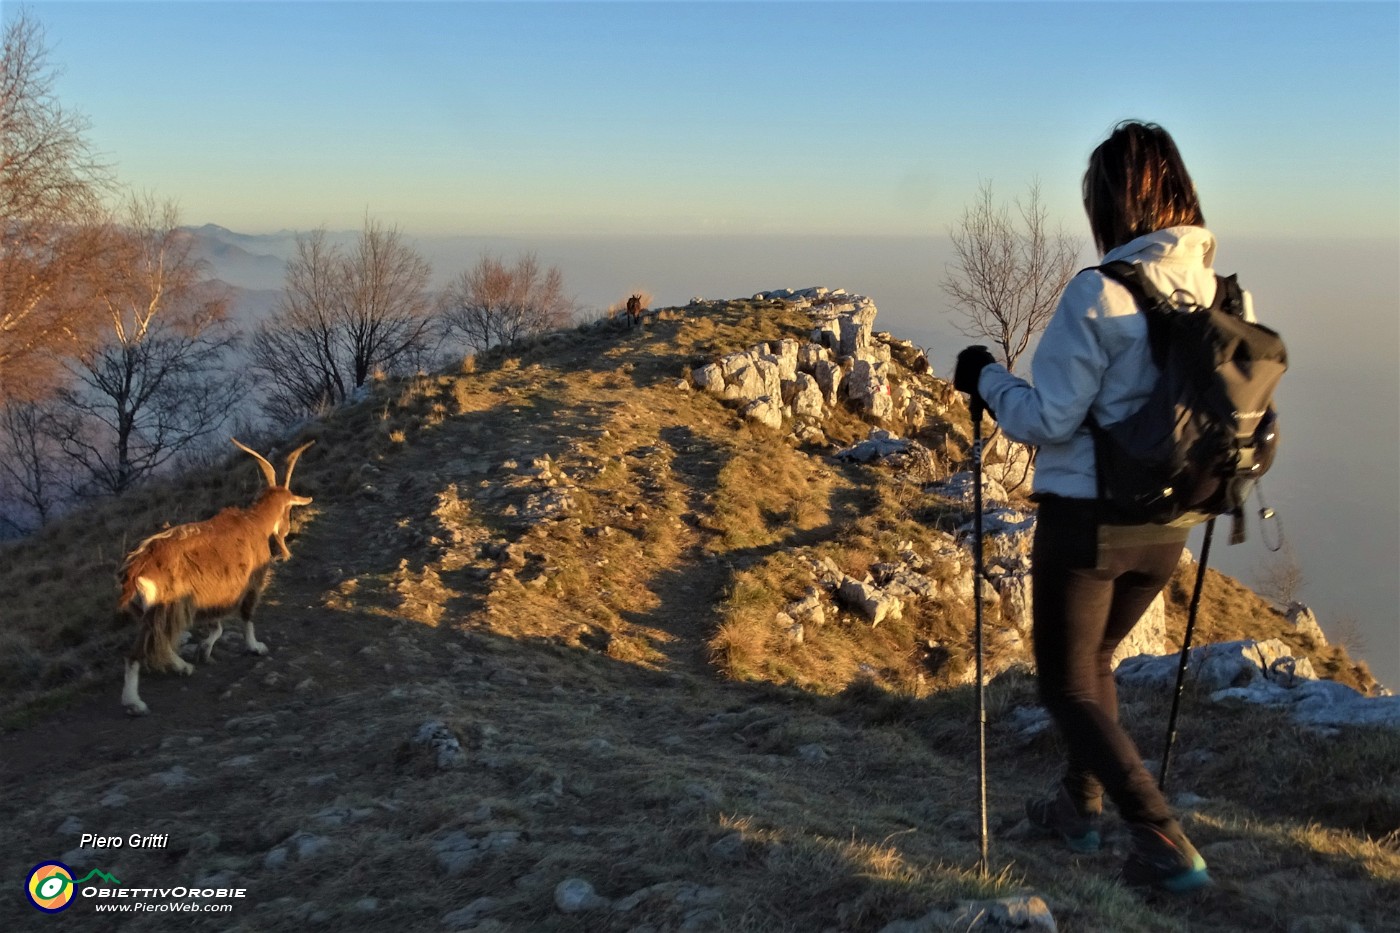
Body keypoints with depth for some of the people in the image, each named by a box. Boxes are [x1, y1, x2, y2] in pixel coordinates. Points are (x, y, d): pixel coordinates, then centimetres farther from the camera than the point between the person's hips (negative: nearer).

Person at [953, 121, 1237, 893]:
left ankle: (1165, 845, 2)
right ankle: (1080, 806, 36)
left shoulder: (1098, 293, -18)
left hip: (1085, 519, -6)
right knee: (1093, 658, 27)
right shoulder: (1220, 293, -1)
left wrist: (985, 378, -1)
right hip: (1165, 529, 6)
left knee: (1067, 687, 9)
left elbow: (1047, 418, -17)